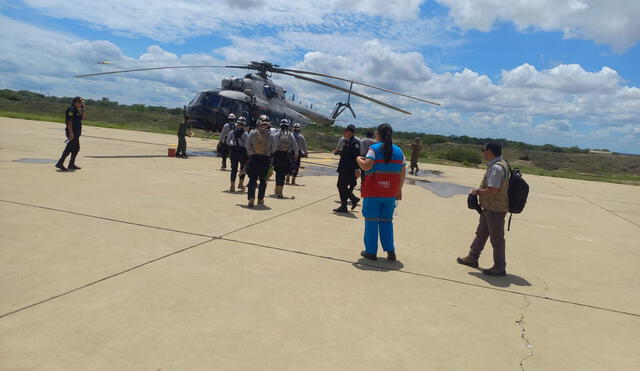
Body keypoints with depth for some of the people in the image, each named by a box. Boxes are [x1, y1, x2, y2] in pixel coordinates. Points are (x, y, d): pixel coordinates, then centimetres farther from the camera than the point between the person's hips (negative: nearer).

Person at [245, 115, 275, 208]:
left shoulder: (252, 133, -2)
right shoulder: (270, 136, -2)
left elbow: (248, 146, 2)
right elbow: (272, 150, 1)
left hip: (254, 158, 0)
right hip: (266, 159, 0)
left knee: (252, 179, 4)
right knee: (263, 180, 13)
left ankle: (251, 198, -10)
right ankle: (260, 199, 20)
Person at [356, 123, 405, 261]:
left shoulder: (374, 148, -7)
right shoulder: (399, 151, 7)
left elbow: (366, 166, -20)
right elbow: (402, 174, 8)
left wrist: (359, 159, 0)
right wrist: (399, 190, 17)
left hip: (373, 192, -4)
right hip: (391, 193, 4)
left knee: (371, 221, 6)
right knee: (387, 221, 15)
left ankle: (371, 252, 12)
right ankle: (390, 251, 14)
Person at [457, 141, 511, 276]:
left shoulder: (496, 168, -24)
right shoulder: (500, 164, 8)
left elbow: (493, 190, -30)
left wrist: (478, 191, -14)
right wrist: (480, 191, 5)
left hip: (495, 210, -10)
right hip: (489, 208, 10)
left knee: (496, 238, 2)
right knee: (481, 233, 21)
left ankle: (499, 268, 15)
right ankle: (472, 258, 35)